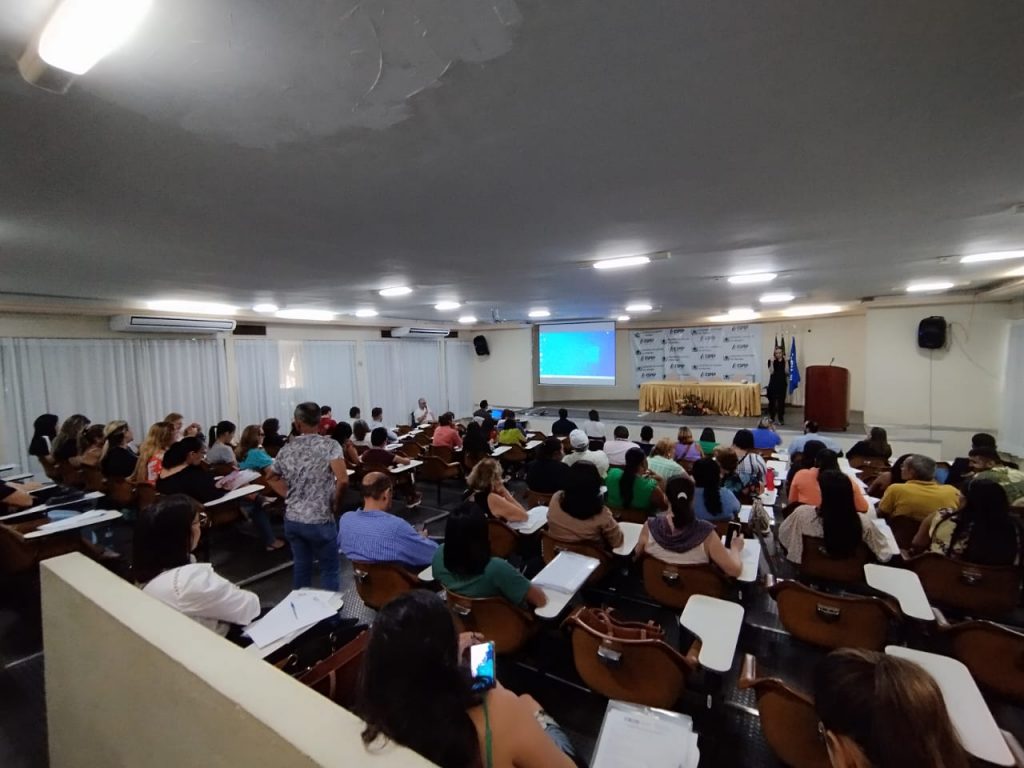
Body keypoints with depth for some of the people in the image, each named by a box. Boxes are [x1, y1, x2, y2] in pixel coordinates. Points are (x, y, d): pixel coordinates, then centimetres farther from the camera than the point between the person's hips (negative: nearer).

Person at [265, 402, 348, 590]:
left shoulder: (287, 448, 3)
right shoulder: (329, 445, -13)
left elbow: (272, 478, 18)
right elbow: (343, 480, -24)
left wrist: (290, 496, 14)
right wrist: (335, 503, -8)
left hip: (292, 520, 5)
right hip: (319, 520, -5)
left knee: (301, 566, 19)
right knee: (330, 569, 9)